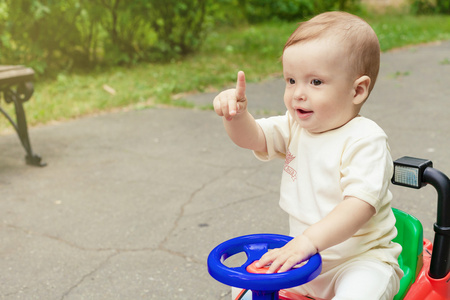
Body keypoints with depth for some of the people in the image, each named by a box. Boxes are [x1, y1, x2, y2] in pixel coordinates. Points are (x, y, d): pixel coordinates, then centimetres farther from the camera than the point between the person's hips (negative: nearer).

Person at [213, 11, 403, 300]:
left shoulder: (365, 139, -21)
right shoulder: (296, 126, 1)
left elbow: (361, 205, -31)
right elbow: (253, 138, -4)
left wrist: (309, 240, -42)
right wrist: (237, 113, -27)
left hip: (362, 257, -6)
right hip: (303, 256, 6)